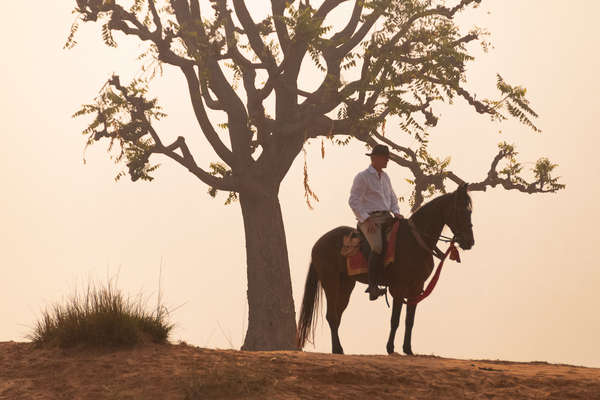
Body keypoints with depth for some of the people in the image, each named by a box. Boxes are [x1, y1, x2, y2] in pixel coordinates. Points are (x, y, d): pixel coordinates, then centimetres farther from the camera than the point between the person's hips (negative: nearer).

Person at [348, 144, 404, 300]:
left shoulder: (385, 176, 18)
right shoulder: (362, 177, -5)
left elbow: (392, 197, 25)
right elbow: (354, 201, -9)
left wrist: (396, 212, 5)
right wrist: (367, 220, -17)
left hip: (386, 217, 8)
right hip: (369, 219, -8)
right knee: (378, 247, -29)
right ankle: (373, 287, -26)